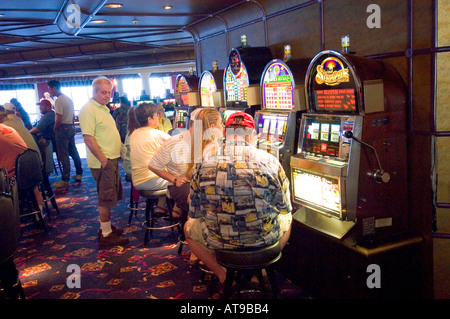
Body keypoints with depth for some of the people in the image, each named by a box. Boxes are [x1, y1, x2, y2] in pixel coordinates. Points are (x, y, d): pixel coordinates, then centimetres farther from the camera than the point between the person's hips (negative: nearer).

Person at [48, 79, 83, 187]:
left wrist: (54, 129, -7)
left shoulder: (58, 100, -15)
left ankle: (65, 180, -2)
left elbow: (59, 119, -21)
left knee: (63, 155, -5)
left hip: (62, 129, -9)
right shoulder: (69, 99, 14)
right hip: (71, 128, 10)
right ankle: (79, 174, 22)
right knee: (73, 152, 15)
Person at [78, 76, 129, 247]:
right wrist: (103, 159, -21)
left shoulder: (103, 108, 16)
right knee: (106, 198, -3)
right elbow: (88, 138, -23)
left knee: (109, 197, 18)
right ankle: (106, 234, 7)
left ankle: (107, 226, 30)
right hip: (103, 162, -10)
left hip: (112, 159, 10)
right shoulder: (88, 109, -16)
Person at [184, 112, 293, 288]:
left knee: (189, 227, 31)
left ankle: (221, 273, 20)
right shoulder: (270, 161, -8)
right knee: (287, 219, 33)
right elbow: (285, 209, 2)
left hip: (218, 241, 0)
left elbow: (194, 213, 1)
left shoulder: (205, 161, -7)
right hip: (265, 240, 1)